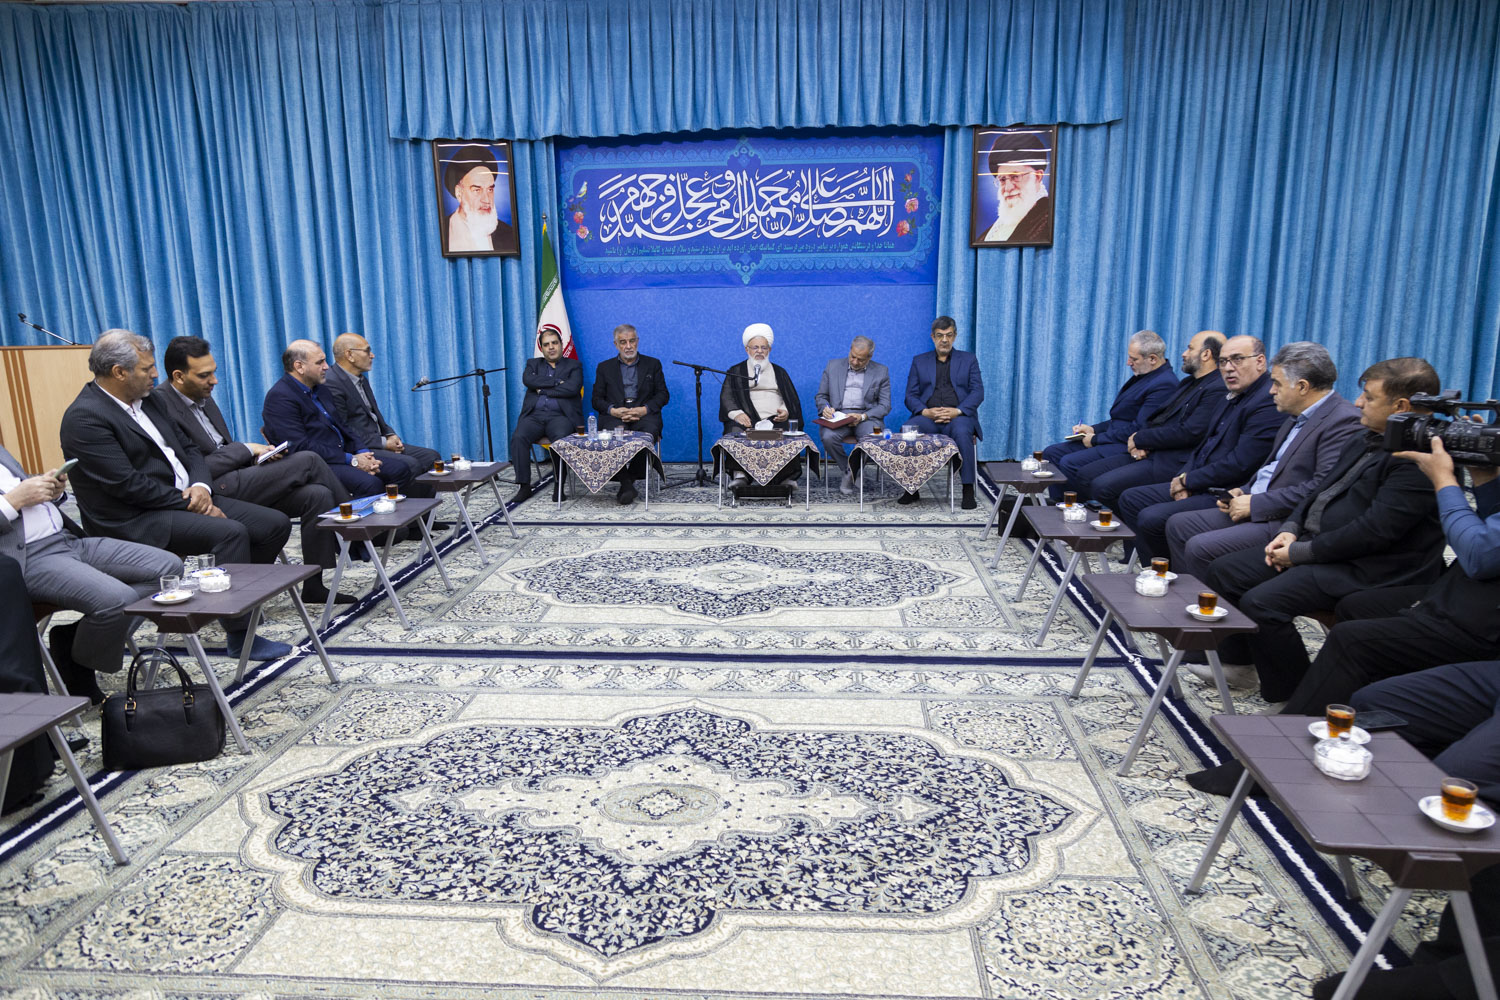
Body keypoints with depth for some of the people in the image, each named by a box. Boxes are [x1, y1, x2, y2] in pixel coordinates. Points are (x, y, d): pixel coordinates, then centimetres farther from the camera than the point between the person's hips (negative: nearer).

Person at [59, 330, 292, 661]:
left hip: (188, 498, 9)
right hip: (136, 521, -9)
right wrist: (188, 503, -16)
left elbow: (188, 449, 15)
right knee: (231, 532, -31)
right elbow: (127, 484, -20)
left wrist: (201, 487, -6)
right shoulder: (85, 418, -13)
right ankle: (240, 636, -20)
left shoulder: (146, 401, 13)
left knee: (276, 524, -5)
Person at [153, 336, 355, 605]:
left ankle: (314, 584, -6)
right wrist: (246, 449, -11)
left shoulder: (203, 397, 15)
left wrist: (255, 453, 2)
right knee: (307, 460, -14)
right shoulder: (160, 404, -14)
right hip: (214, 492, -9)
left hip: (232, 479, 9)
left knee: (317, 494, -12)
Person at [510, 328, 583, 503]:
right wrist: (557, 382, -5)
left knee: (561, 438, -36)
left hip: (560, 415, -2)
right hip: (534, 414, 3)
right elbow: (528, 380, -1)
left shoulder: (574, 366, 14)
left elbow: (572, 388, -6)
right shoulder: (533, 364, 23)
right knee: (518, 437, -28)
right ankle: (523, 485, -23)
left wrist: (543, 389, 0)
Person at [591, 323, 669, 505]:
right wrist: (613, 410, -11)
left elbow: (663, 395, 10)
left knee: (650, 431, -36)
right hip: (614, 415, 0)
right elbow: (597, 399, 11)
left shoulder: (653, 364, 18)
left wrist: (644, 409, -10)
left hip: (644, 415, 0)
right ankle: (626, 483, -27)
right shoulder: (604, 367, 19)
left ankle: (631, 478, -19)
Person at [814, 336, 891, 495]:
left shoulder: (881, 371, 9)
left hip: (867, 416, -1)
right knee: (828, 437, -33)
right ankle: (848, 471, -7)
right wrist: (825, 408, -11)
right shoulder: (833, 366, 12)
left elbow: (885, 405, 4)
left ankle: (849, 474, -8)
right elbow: (820, 396, 14)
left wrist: (863, 416, -14)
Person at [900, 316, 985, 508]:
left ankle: (968, 490, -30)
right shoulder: (919, 361, 17)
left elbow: (978, 392, 3)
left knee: (962, 432, -37)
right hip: (928, 418, 1)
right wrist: (925, 411, -14)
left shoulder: (968, 360, 15)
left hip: (959, 416, -1)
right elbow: (911, 396, 8)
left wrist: (957, 411, -16)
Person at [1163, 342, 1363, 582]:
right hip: (1255, 509, 10)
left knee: (1200, 547, -22)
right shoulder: (1299, 416, 16)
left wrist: (1256, 503, -18)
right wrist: (1244, 491, 5)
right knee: (1177, 525, 7)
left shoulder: (1344, 420, -15)